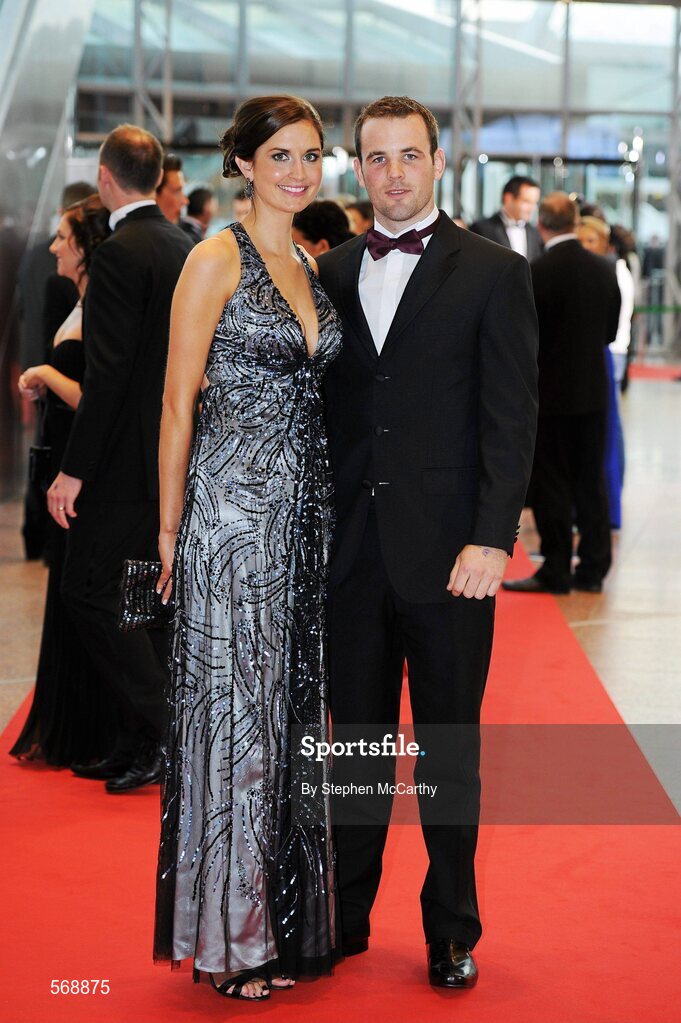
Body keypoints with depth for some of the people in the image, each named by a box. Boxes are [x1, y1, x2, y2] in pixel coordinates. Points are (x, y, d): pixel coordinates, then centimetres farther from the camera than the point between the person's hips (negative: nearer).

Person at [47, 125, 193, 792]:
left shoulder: (120, 254, -15)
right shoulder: (186, 250, 11)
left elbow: (108, 373, -21)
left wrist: (73, 468, -18)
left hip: (125, 460, -9)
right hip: (172, 456, 9)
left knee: (91, 589, -2)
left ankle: (159, 731, -3)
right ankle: (140, 745, 18)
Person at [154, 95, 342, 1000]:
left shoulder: (309, 266, 14)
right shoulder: (217, 260, -7)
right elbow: (179, 401, -7)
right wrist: (170, 527, -9)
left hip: (304, 511, 7)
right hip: (234, 508, -7)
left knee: (293, 702, 10)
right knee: (233, 705, -1)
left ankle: (287, 917, 21)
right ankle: (228, 933, 10)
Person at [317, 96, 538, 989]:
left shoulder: (493, 273, -1)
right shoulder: (332, 273, 11)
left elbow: (512, 416, -6)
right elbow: (321, 407, 12)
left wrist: (491, 539, -14)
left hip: (447, 553, -3)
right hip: (351, 548, 3)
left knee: (450, 745, 6)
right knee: (358, 737, 11)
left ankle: (452, 930, 18)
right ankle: (348, 915, 23)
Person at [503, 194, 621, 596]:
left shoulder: (535, 273, -16)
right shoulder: (605, 269, 1)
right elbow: (610, 330, 8)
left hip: (550, 392, -5)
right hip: (593, 390, 5)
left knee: (552, 486, 2)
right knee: (591, 482, 11)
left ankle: (556, 572, 7)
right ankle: (593, 569, 15)